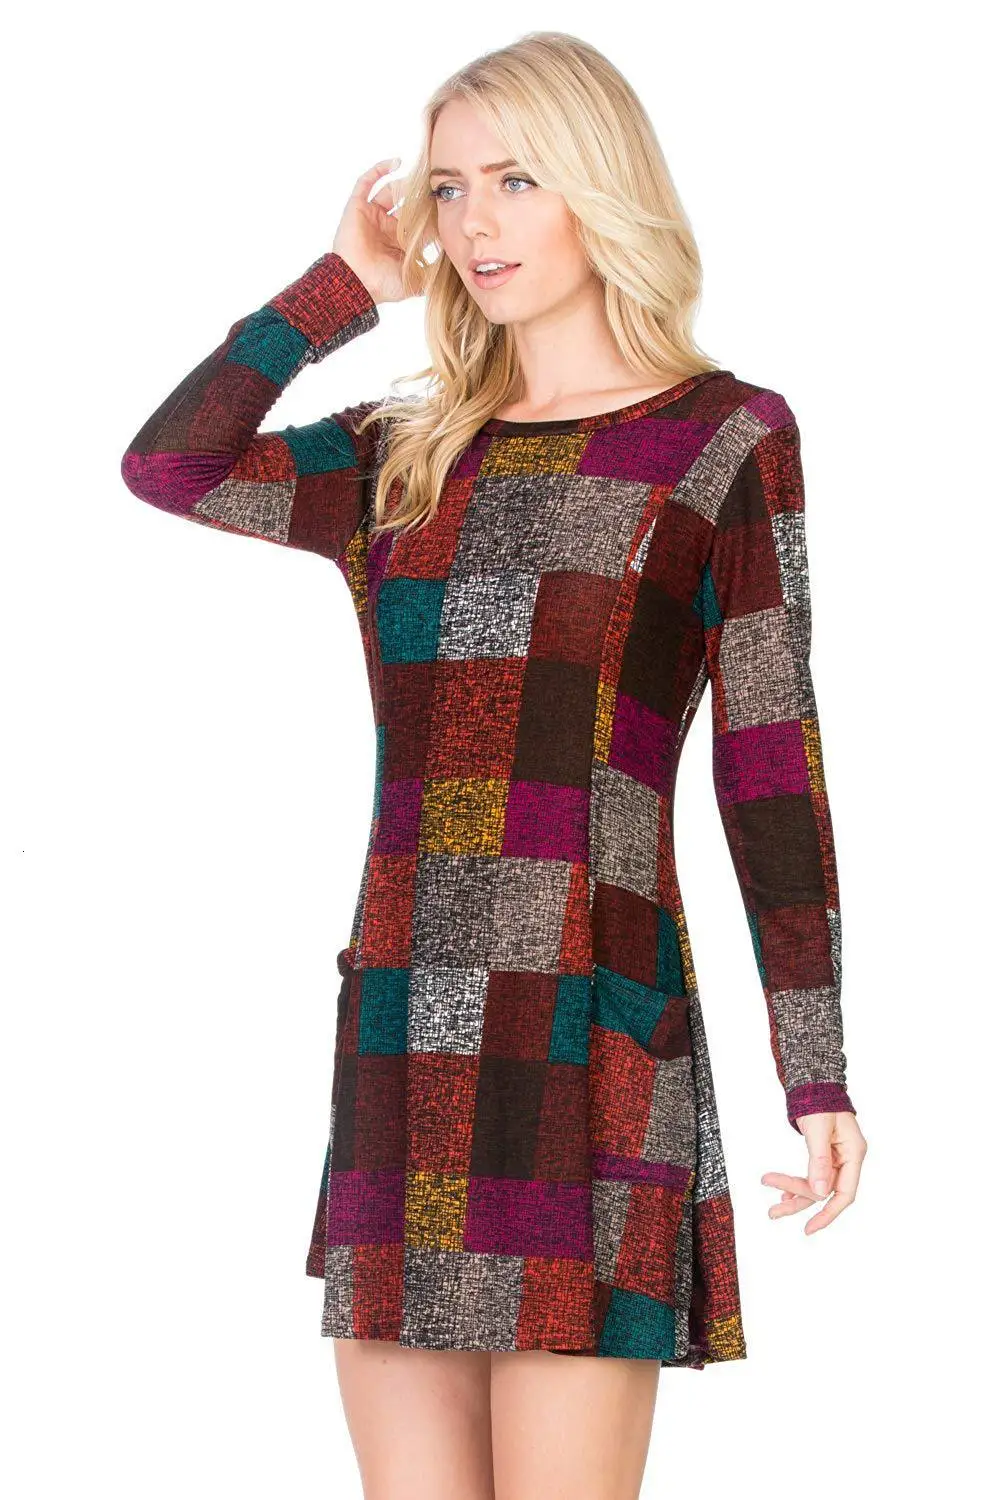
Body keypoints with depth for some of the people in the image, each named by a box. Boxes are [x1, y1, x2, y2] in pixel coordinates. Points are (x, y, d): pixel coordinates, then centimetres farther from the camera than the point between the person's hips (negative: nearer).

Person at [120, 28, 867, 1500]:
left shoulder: (723, 439, 3)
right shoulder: (407, 457, 16)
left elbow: (772, 773, -1)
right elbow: (167, 463, 10)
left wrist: (818, 1080, -4)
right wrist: (344, 286, 13)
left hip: (587, 1043, -5)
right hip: (399, 1042, 5)